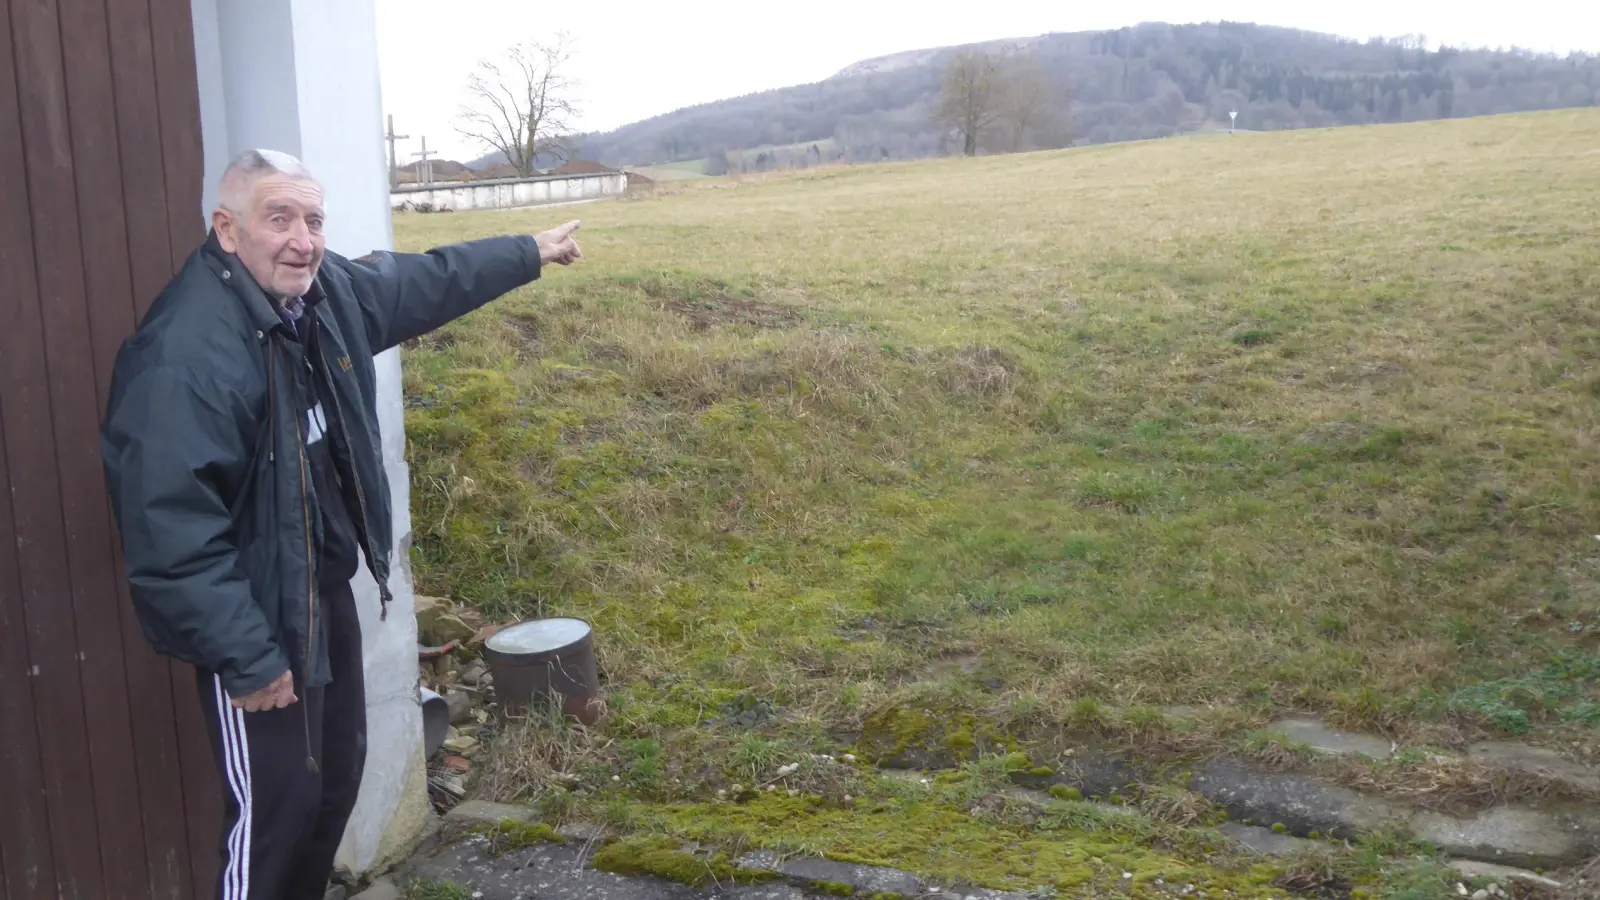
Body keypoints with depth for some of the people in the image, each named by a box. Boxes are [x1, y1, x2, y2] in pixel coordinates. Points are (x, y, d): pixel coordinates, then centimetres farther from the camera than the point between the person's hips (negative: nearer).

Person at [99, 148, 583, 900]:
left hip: (327, 591, 9)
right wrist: (245, 656, -26)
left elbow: (424, 281, 17)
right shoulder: (186, 351, -28)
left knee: (338, 775, 21)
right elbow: (170, 525, -29)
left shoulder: (325, 291, -2)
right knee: (275, 806, 0)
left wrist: (529, 252, 27)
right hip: (254, 614, -9)